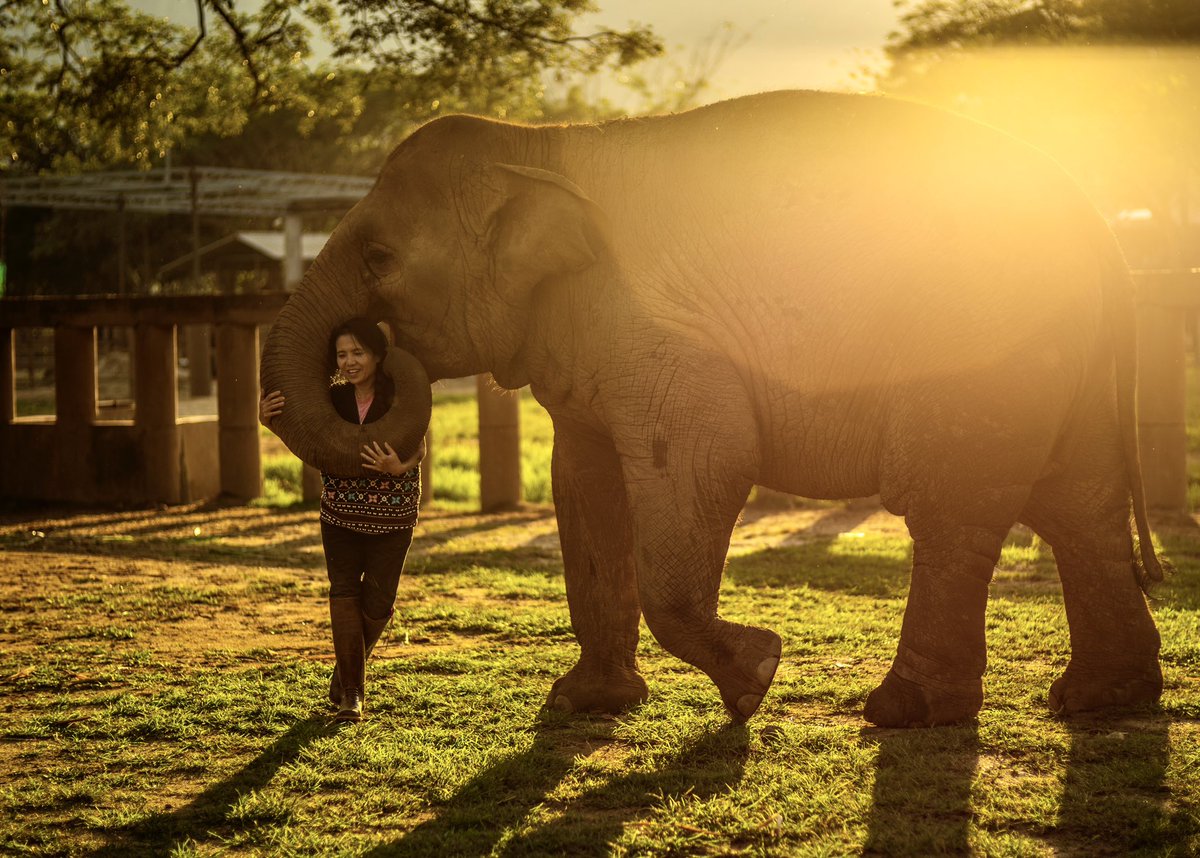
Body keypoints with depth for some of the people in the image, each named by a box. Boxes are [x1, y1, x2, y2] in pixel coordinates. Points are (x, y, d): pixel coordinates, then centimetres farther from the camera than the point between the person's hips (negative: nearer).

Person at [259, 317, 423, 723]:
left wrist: (399, 467, -33)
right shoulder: (332, 399, -1)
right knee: (344, 593, -8)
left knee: (377, 602, 3)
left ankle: (346, 673, 29)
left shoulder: (400, 397, -10)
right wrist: (268, 417, -12)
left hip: (392, 517, -1)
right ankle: (351, 693, -2)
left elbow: (419, 448, -12)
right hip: (340, 512, 2)